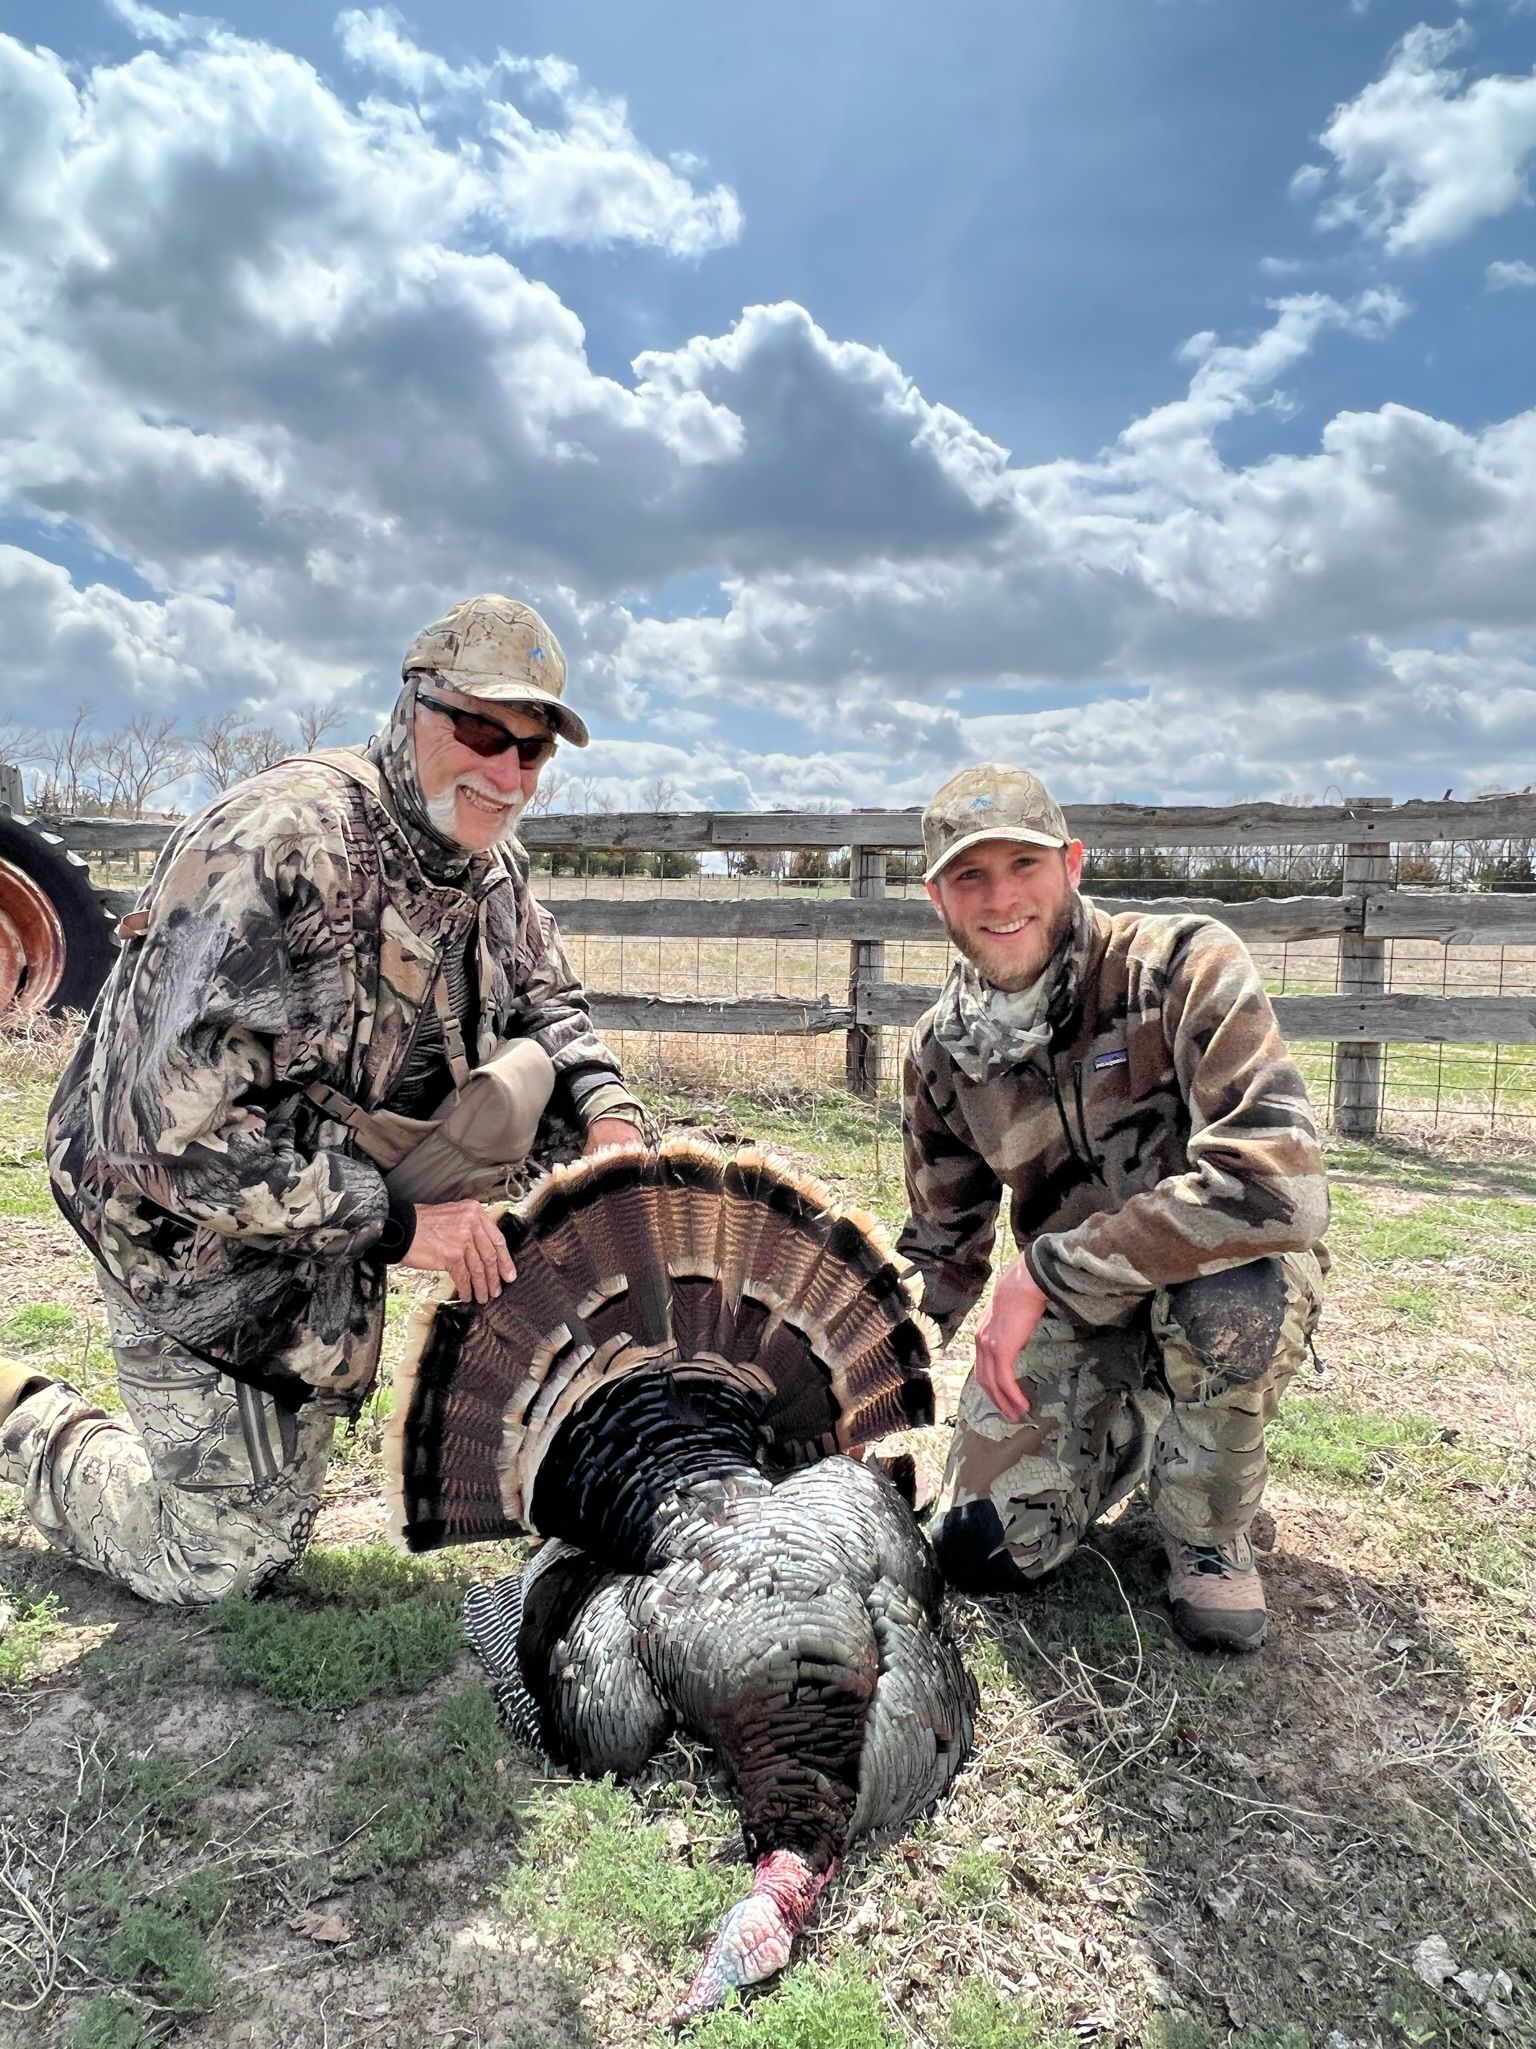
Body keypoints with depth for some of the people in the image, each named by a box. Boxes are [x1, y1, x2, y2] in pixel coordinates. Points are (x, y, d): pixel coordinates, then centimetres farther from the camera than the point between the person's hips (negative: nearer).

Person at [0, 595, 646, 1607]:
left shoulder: (492, 864, -6)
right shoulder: (281, 849, -31)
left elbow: (548, 1005, 9)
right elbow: (174, 1131, -34)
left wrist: (611, 1114, -13)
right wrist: (396, 1221, -29)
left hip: (343, 1205, 7)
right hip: (198, 1220, -6)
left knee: (527, 1073, -13)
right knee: (221, 1565, 3)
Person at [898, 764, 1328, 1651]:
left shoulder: (1183, 965, -23)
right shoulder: (943, 1050, -5)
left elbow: (1277, 1184, -36)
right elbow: (942, 1246, 9)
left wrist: (1043, 1271, -31)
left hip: (1234, 1289, -3)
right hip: (1073, 1315, 4)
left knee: (1221, 1292, -38)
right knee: (985, 1549, -10)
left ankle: (1210, 1537, -6)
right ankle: (1135, 1420, 22)